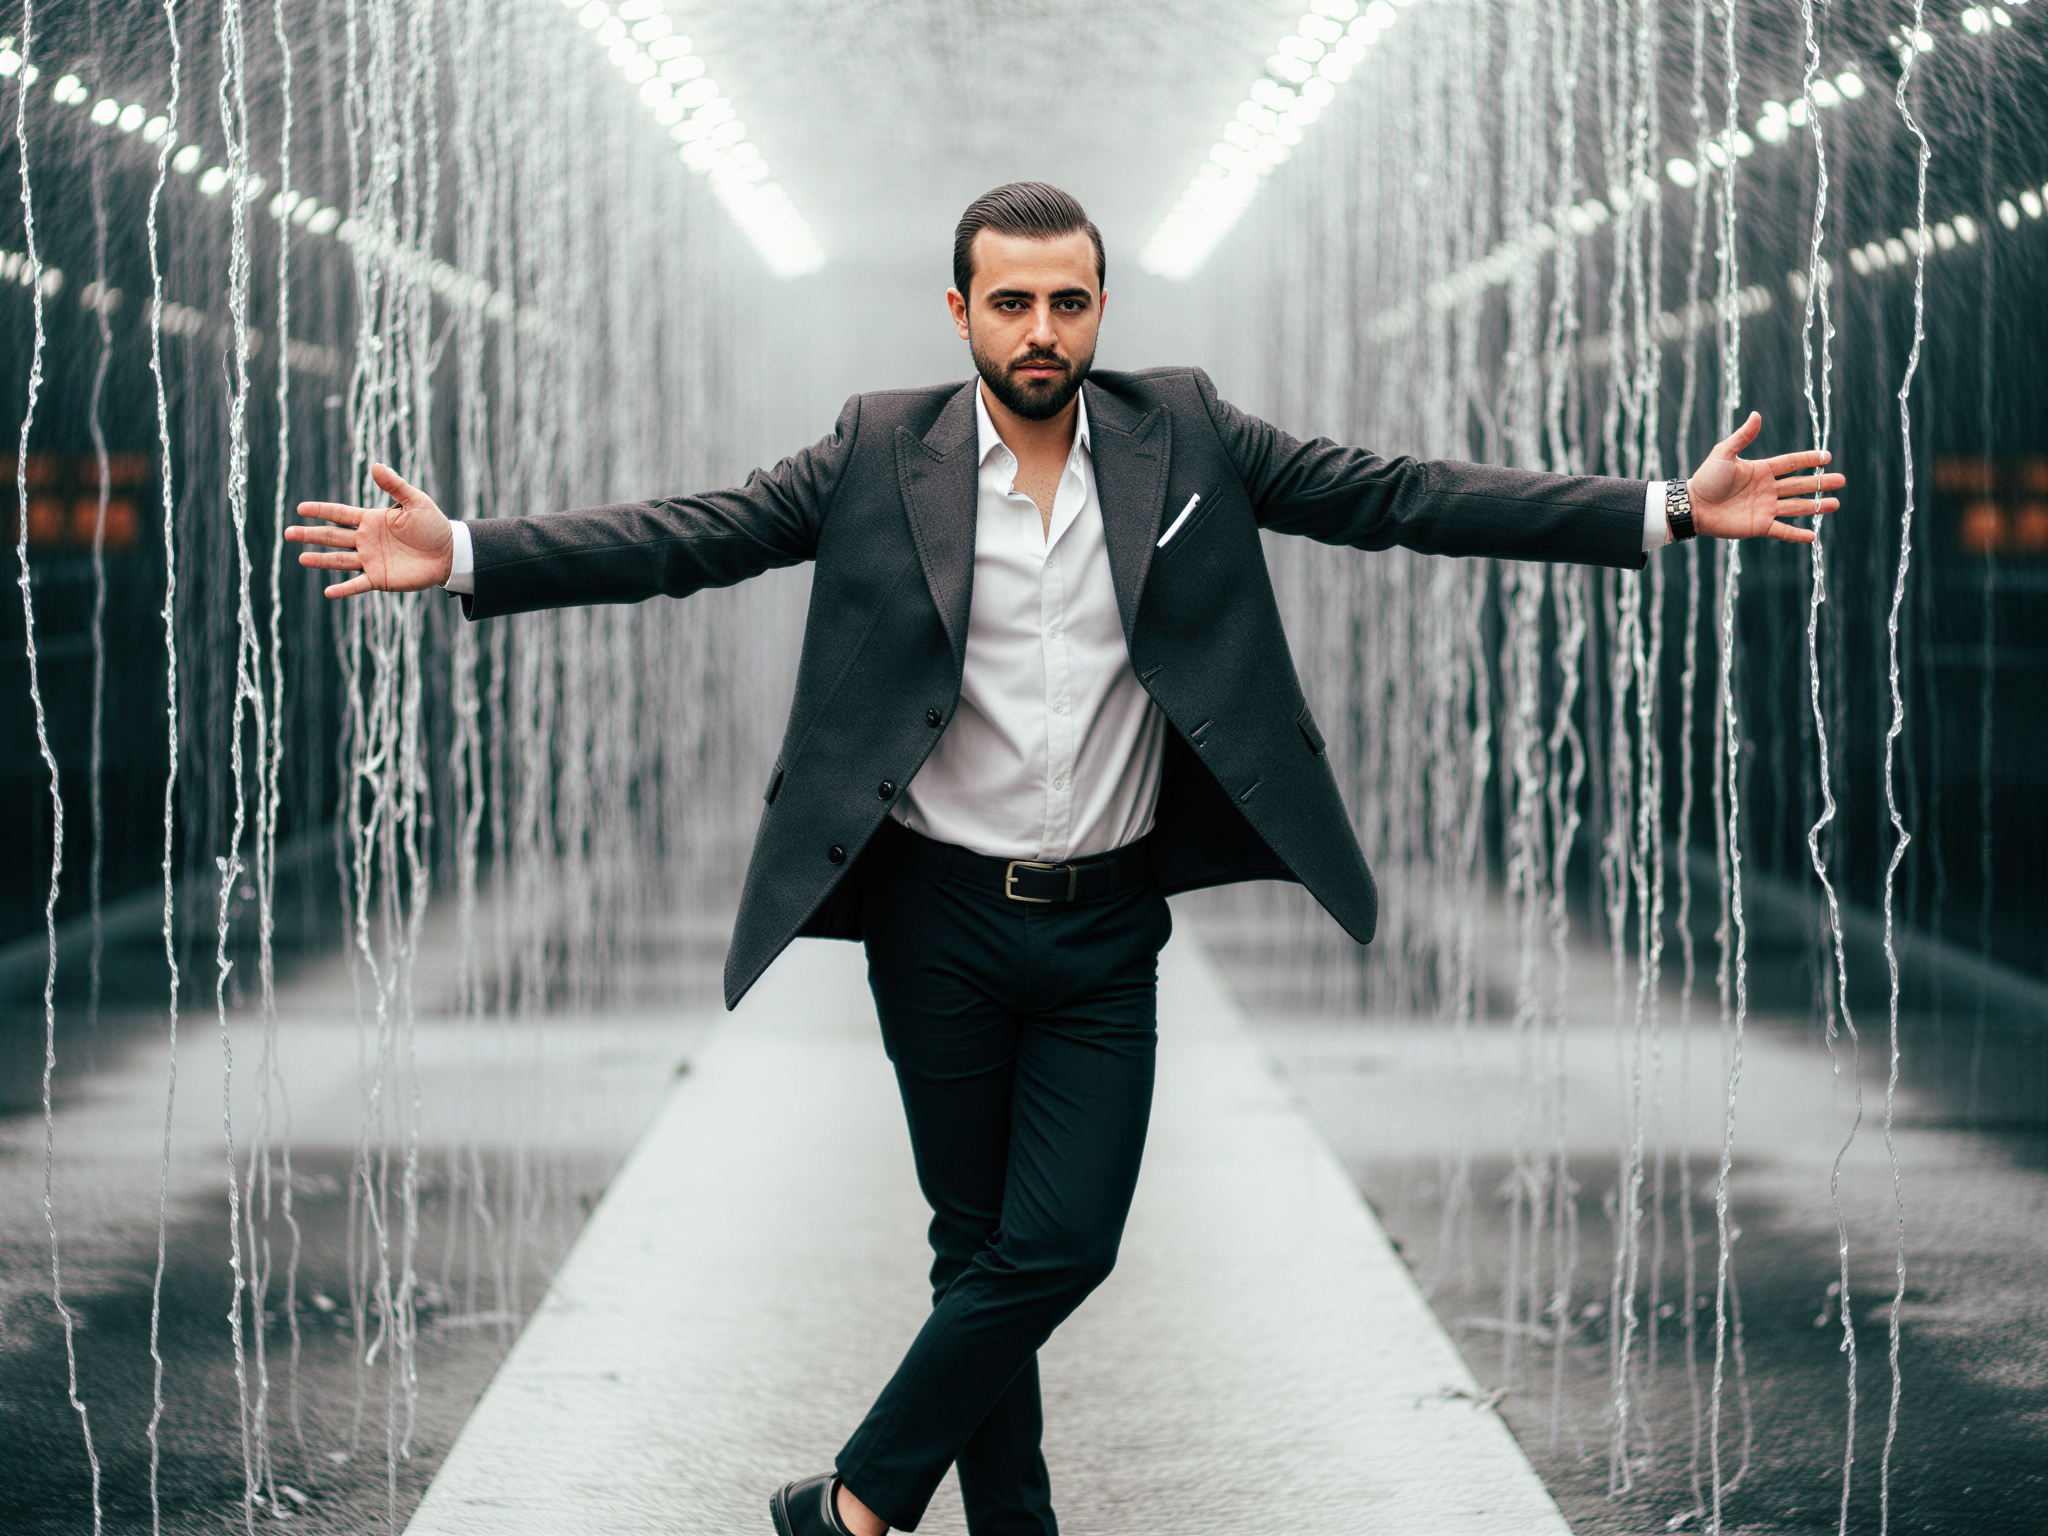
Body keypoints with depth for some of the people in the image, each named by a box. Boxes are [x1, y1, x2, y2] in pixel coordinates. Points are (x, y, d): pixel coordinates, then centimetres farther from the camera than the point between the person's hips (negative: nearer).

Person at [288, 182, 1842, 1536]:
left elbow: (1397, 497, -1)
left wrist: (1670, 512, -7)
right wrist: (463, 556, -21)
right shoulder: (882, 454, -4)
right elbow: (688, 536, -8)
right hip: (942, 920, -1)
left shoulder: (1183, 434, 0)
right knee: (981, 1244, 7)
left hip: (1105, 928, 1)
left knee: (1061, 1246, -4)